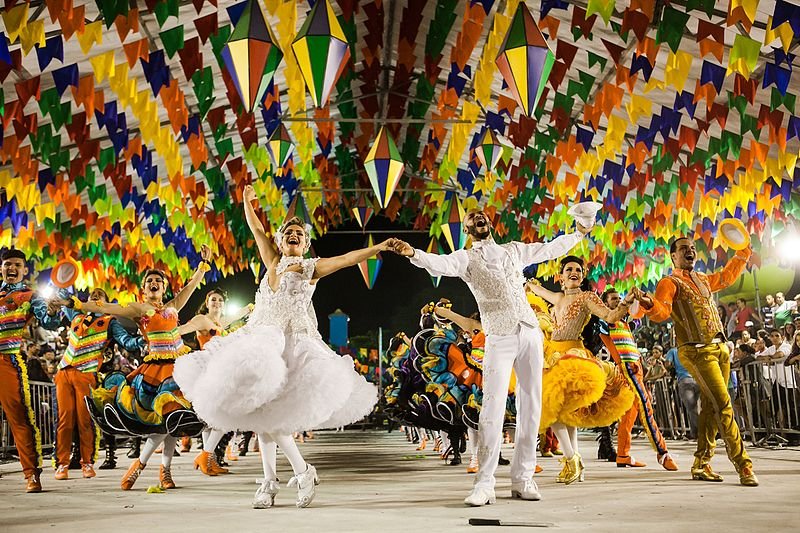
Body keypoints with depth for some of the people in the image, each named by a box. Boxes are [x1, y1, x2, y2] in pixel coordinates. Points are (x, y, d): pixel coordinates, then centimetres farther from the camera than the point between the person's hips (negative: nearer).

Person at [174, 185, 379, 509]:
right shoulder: (274, 262, 18)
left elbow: (346, 259, -5)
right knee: (259, 407, 1)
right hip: (260, 339, 6)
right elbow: (257, 230, 25)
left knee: (267, 411, -17)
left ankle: (303, 471, -4)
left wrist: (377, 248, -16)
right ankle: (269, 482, 8)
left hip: (293, 342, -6)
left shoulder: (312, 268, 6)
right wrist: (247, 202, 28)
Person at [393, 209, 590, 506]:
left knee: (531, 406, 4)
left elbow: (551, 249, 33)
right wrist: (413, 254, -35)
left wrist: (579, 233, 42)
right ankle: (484, 485, -7)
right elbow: (440, 264, -15)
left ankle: (523, 479, 12)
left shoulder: (513, 250, 20)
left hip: (530, 333, 4)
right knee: (493, 408, -12)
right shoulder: (465, 259, 6)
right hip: (499, 339, -4)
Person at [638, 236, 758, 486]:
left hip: (720, 348, 8)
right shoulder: (669, 283, -4)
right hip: (697, 352, -8)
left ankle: (702, 464, 17)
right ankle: (743, 464, -11)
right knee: (723, 405, -13)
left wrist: (743, 253, 38)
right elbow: (662, 311, -22)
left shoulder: (702, 279, 19)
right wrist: (650, 304, -43)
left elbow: (727, 277, 39)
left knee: (711, 407, 9)